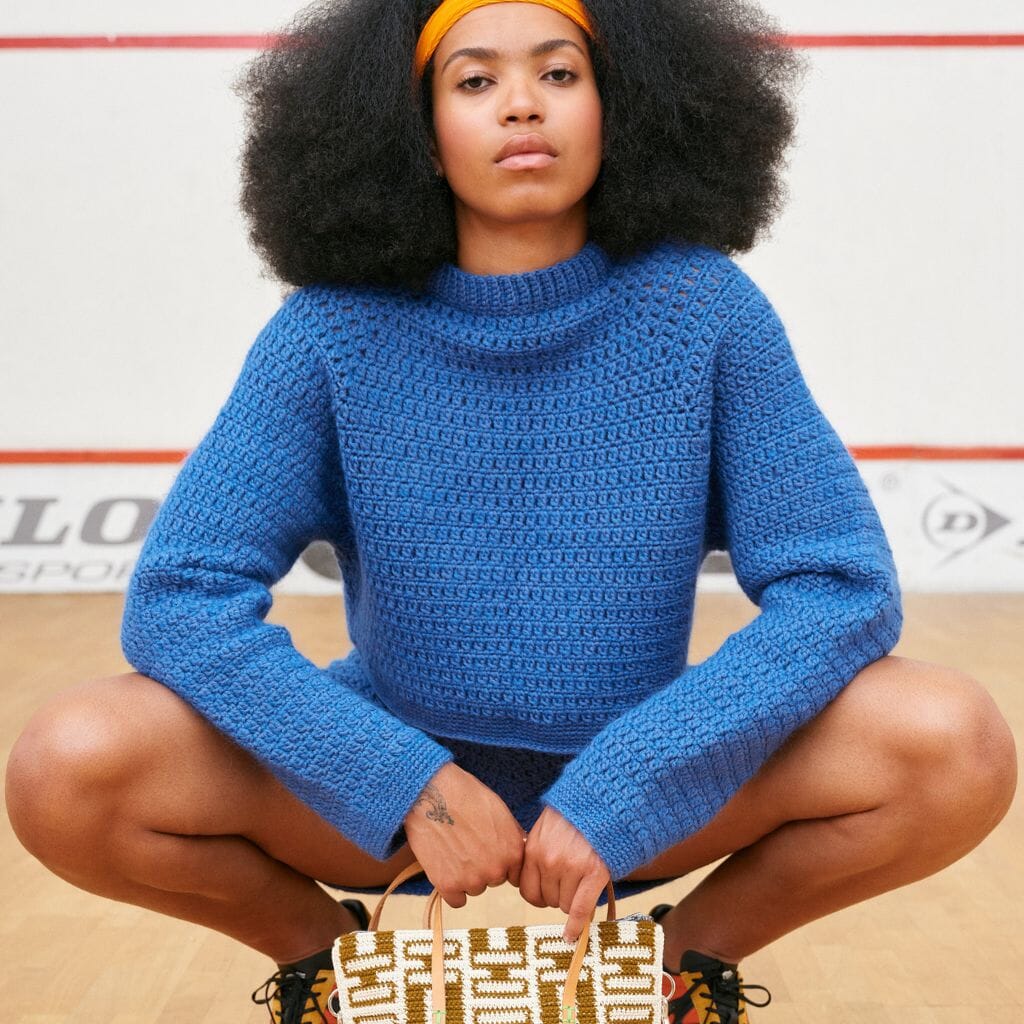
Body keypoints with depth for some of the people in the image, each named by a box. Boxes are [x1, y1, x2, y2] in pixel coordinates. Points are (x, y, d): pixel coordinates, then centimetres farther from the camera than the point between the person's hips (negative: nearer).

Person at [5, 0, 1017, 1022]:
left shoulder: (702, 308, -11)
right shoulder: (332, 332, -12)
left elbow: (841, 584, -14)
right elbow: (178, 596, -15)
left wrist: (620, 792, -24)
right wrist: (411, 784, -24)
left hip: (651, 793, 1)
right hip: (385, 788, 0)